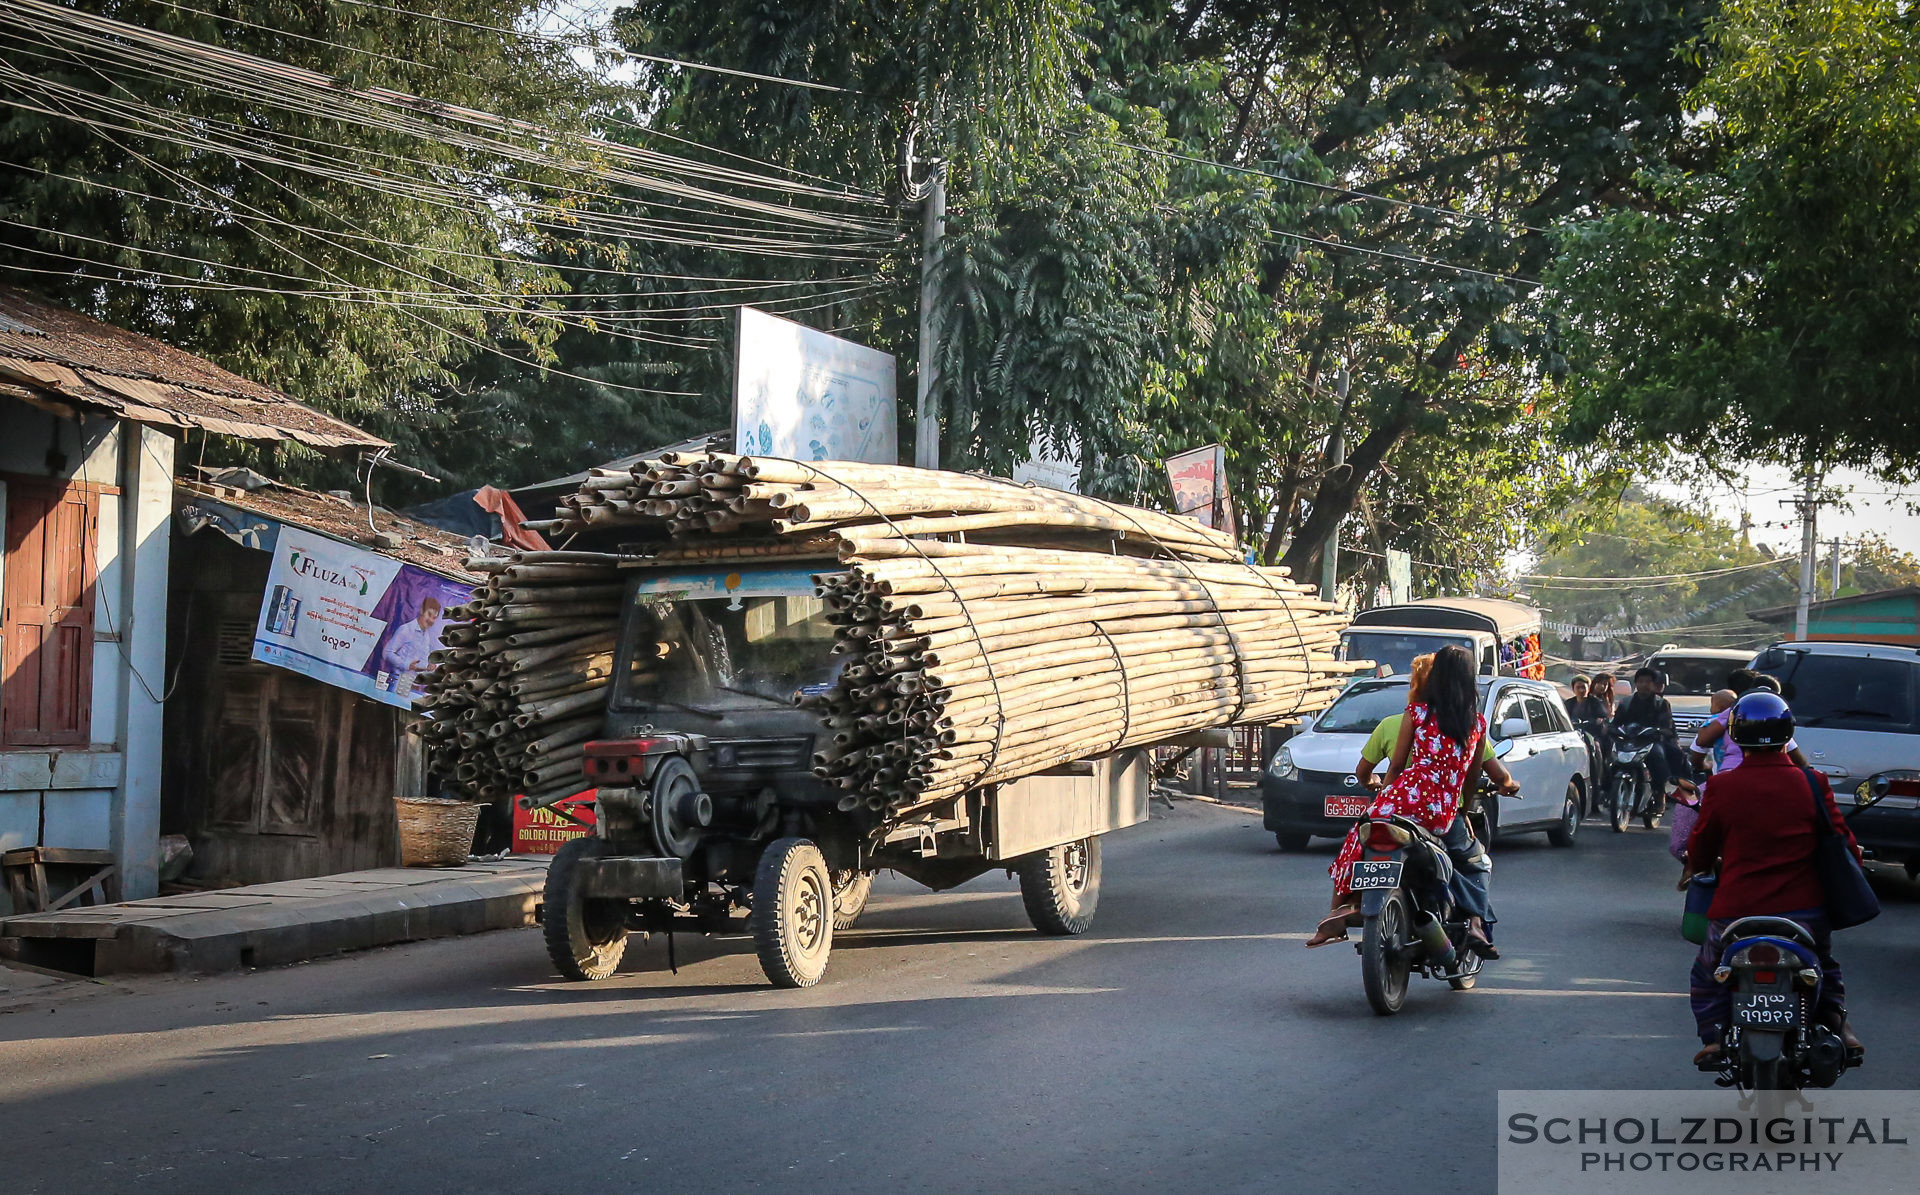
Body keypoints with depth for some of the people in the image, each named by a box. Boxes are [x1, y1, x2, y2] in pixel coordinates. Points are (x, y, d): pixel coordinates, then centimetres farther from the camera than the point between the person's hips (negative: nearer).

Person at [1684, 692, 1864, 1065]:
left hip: (1737, 910, -2)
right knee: (1825, 967, 32)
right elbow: (1842, 842, 3)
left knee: (1707, 976, 22)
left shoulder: (1721, 788, -8)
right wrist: (1853, 861, 26)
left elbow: (1699, 850, 4)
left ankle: (1714, 1037, 8)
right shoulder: (1813, 784, -5)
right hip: (1805, 908, 2)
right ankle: (1835, 1018, 18)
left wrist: (1697, 867, 27)